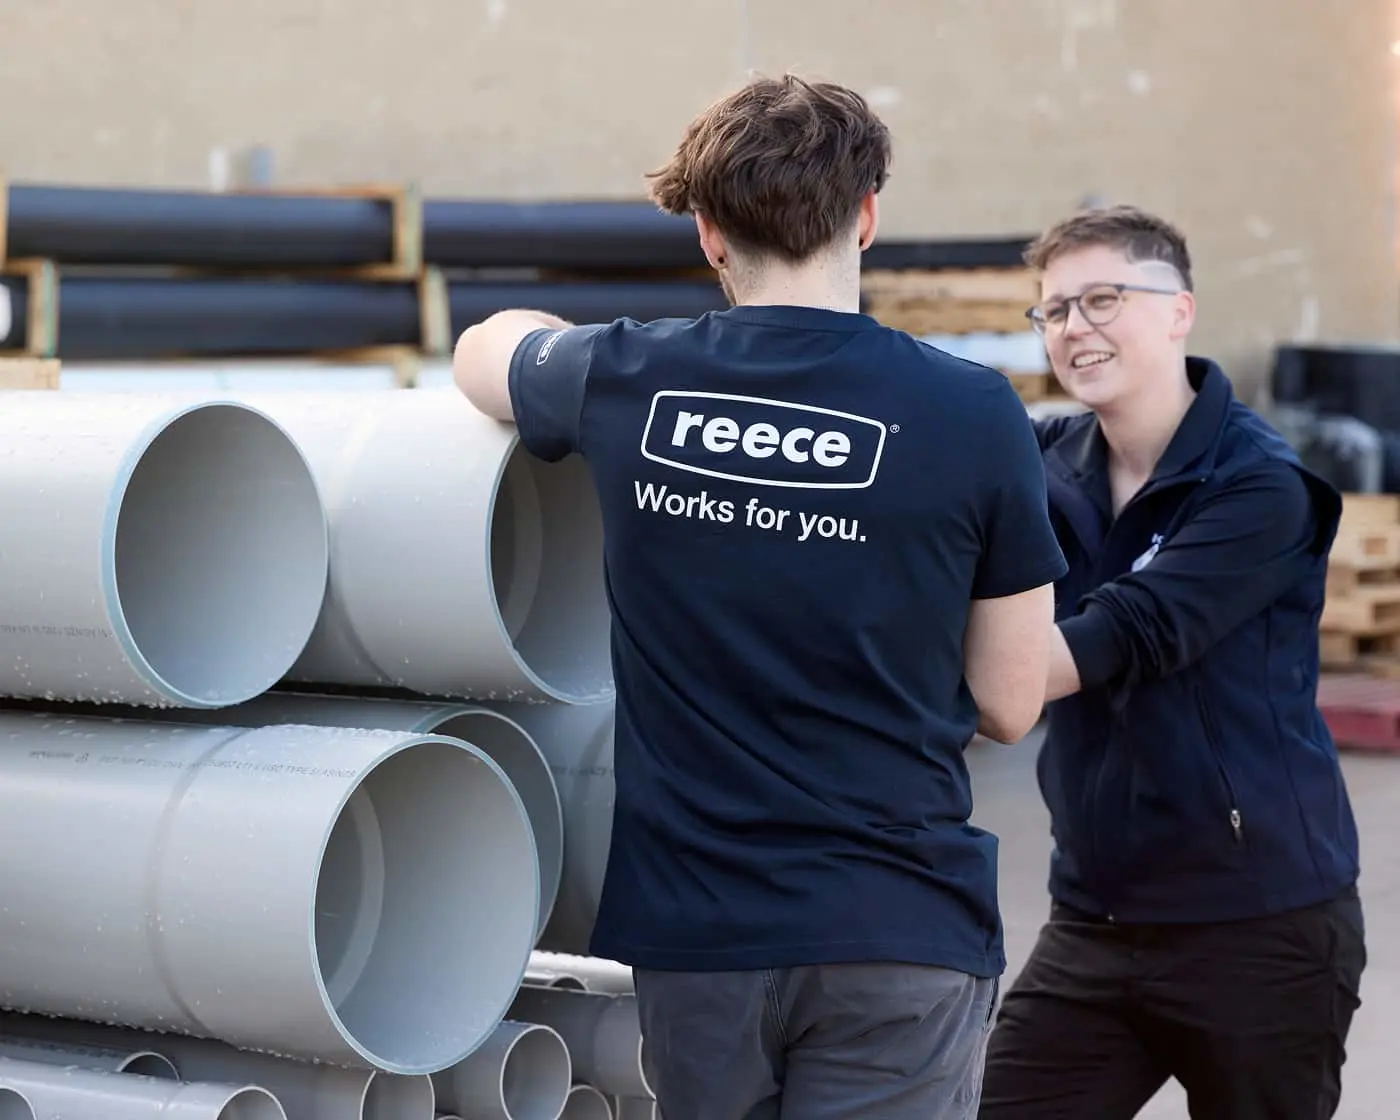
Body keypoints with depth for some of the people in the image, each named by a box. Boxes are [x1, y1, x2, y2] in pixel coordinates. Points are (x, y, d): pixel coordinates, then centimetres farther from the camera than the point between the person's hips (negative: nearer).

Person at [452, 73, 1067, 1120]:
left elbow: (481, 348, 24)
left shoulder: (623, 382, -1)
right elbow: (1008, 706, -1)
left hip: (692, 924, 3)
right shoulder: (974, 413, -7)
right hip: (897, 933, -3)